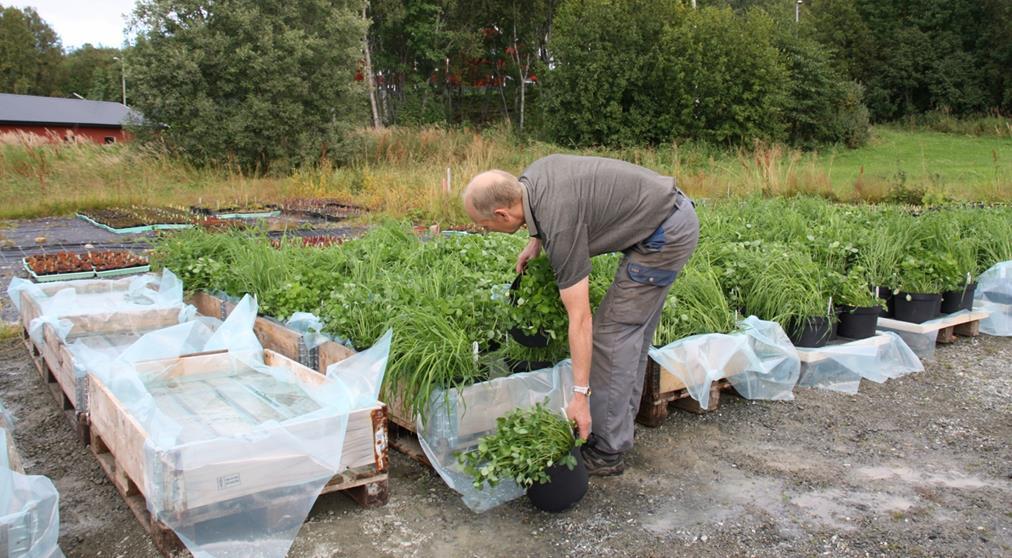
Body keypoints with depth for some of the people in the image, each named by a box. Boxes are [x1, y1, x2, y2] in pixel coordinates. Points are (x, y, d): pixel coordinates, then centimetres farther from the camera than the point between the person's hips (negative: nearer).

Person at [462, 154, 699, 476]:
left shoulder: (561, 227, -26)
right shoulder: (532, 176, -3)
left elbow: (580, 320, -24)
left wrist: (580, 395, -20)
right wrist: (536, 242, 10)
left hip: (667, 236, -10)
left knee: (612, 333, -7)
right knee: (632, 331, 14)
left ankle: (606, 452, 0)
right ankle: (619, 430, 24)